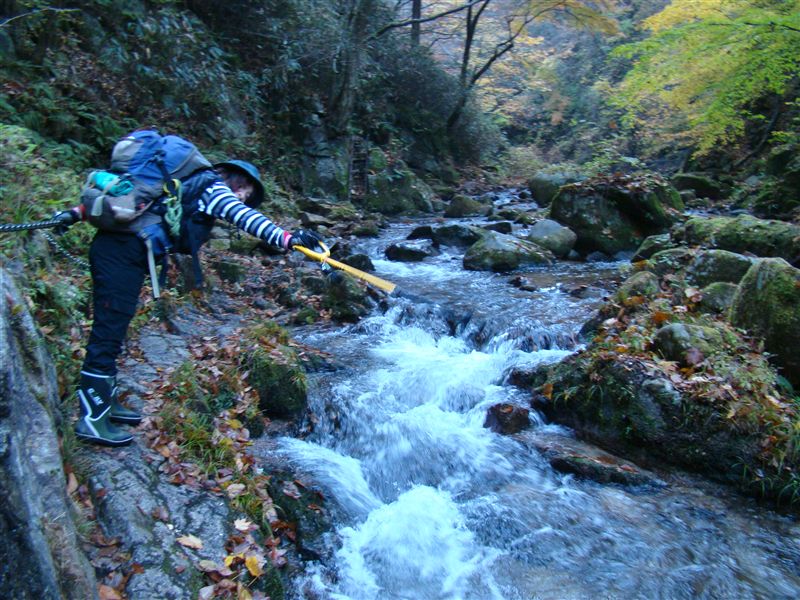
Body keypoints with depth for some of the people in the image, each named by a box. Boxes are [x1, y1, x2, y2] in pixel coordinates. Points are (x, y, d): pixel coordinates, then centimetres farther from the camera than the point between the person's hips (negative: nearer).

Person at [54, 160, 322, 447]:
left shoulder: (189, 184, 25)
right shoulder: (213, 188, -1)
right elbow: (245, 217, -19)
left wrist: (78, 213, 22)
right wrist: (286, 238, -28)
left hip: (112, 245, 10)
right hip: (122, 253, -10)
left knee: (112, 330, 16)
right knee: (109, 332, -6)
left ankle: (106, 401, 29)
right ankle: (92, 418, 1)